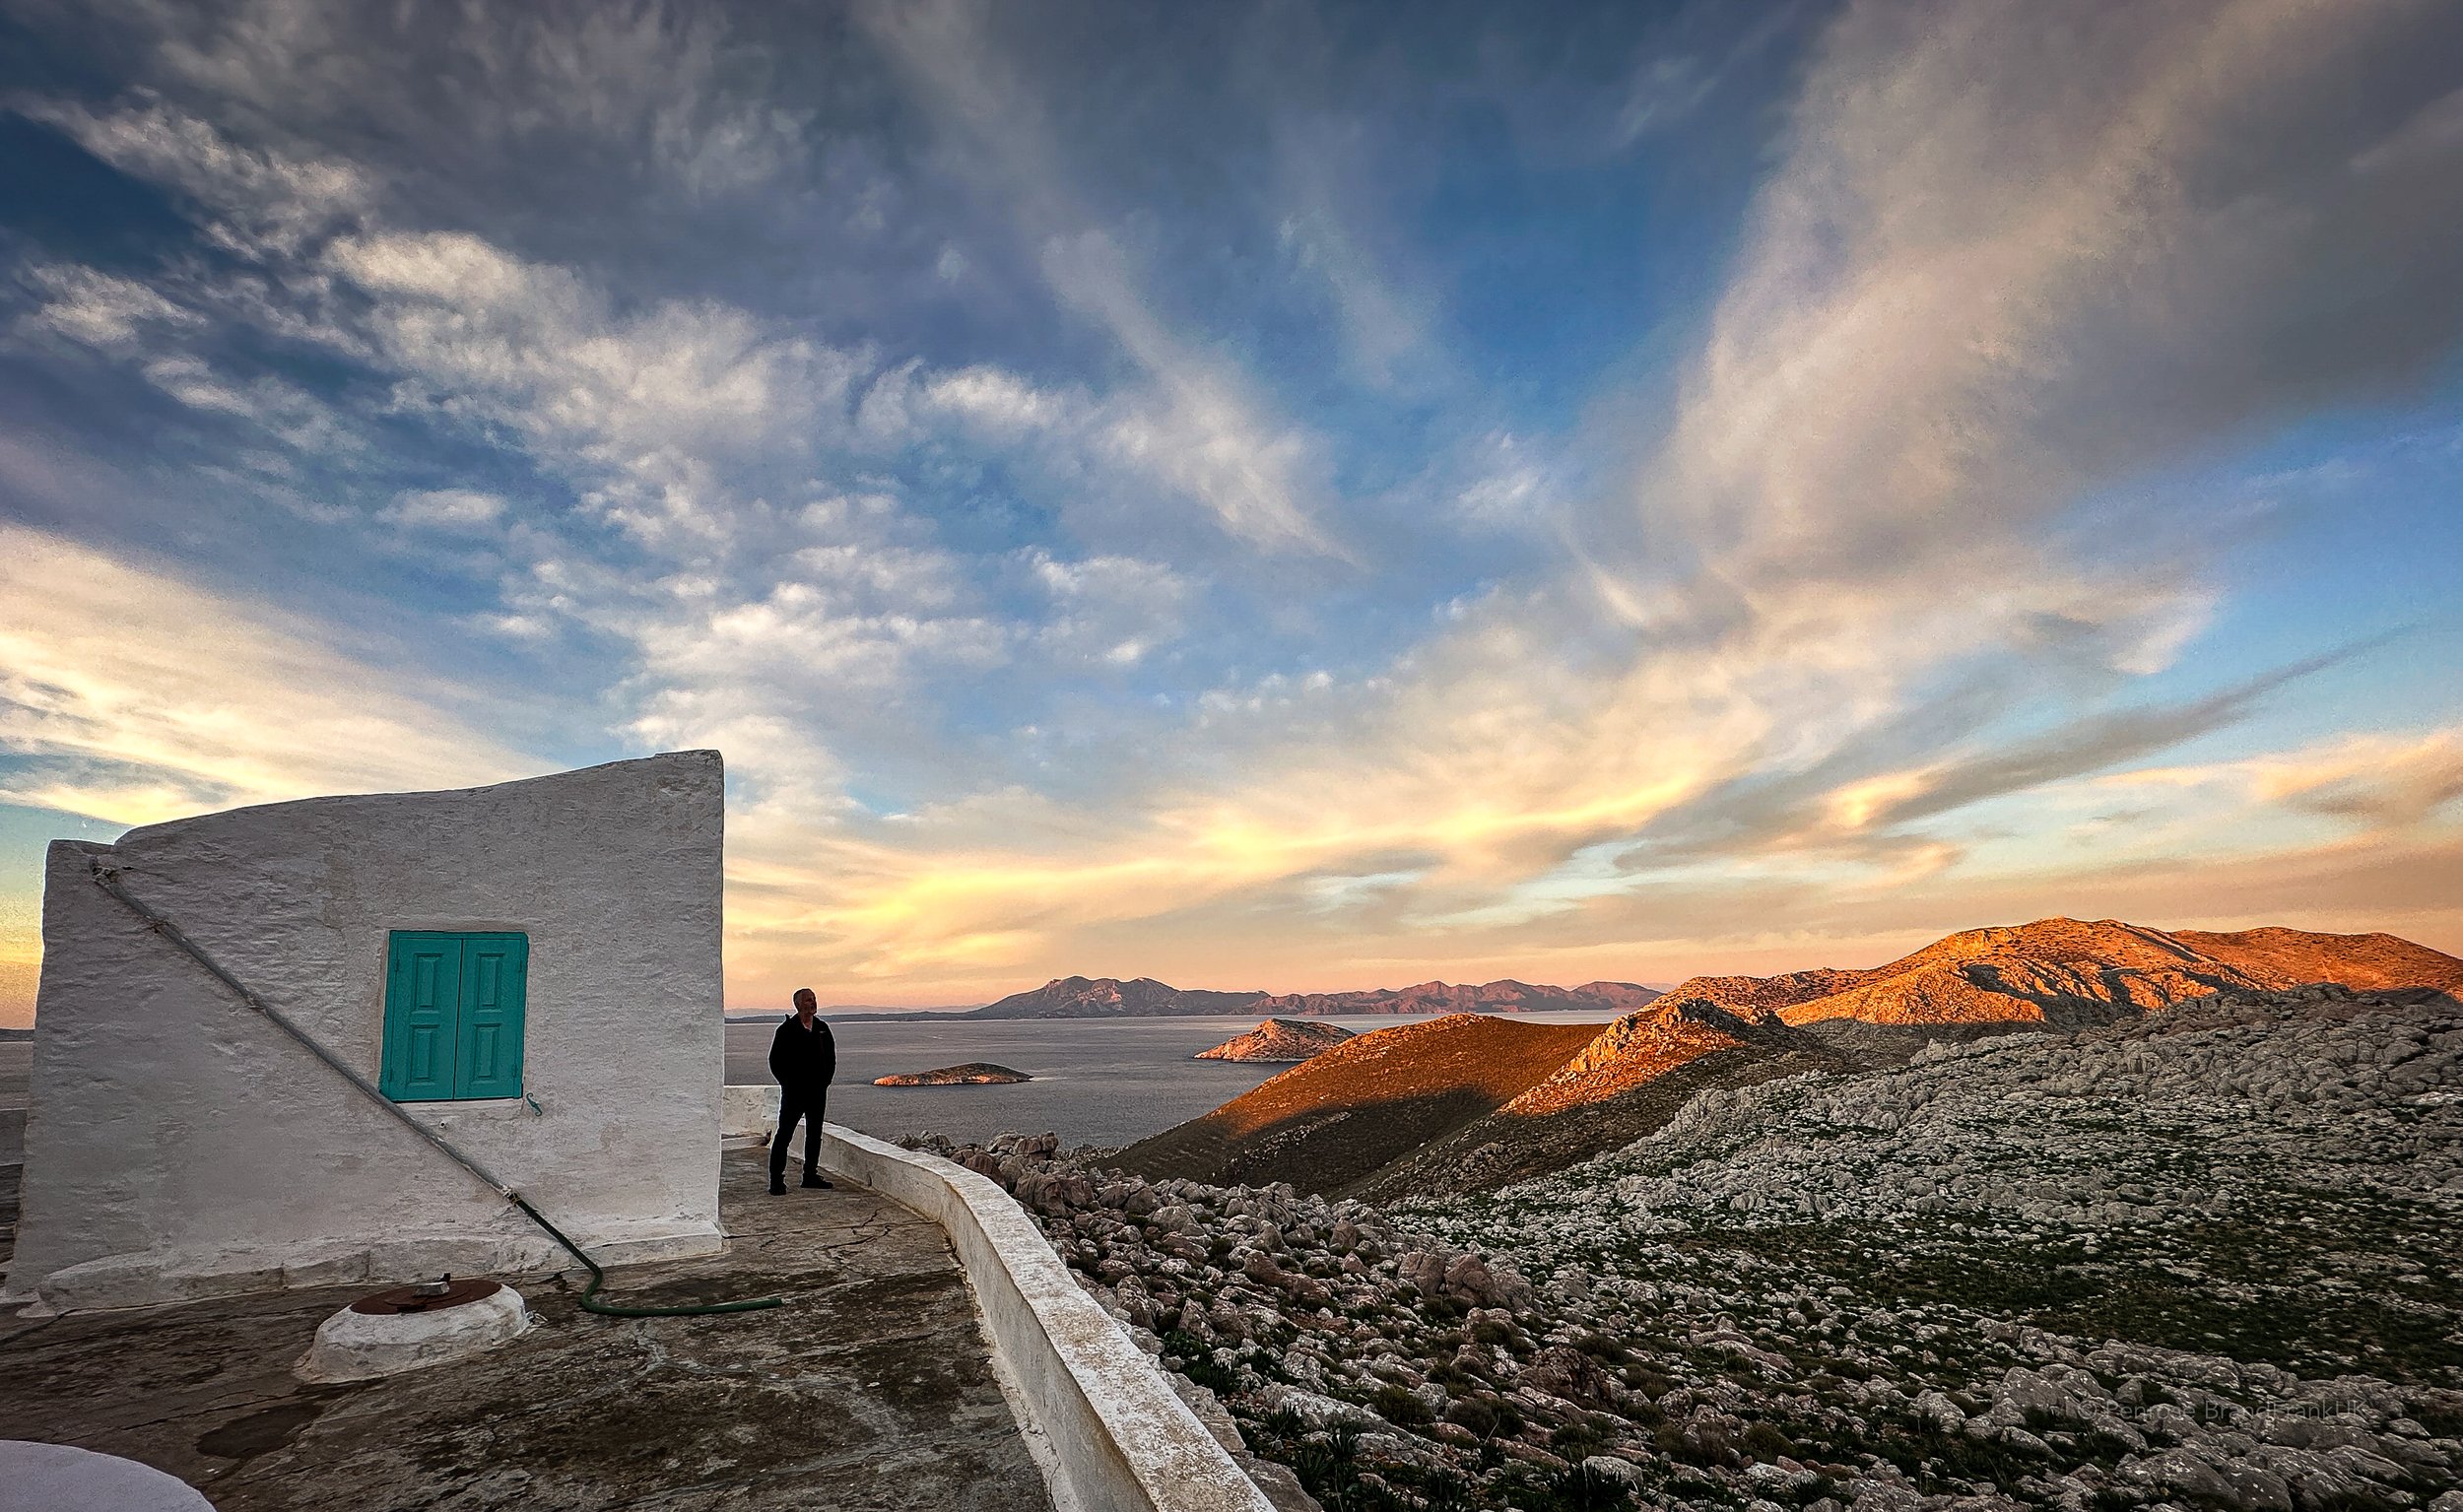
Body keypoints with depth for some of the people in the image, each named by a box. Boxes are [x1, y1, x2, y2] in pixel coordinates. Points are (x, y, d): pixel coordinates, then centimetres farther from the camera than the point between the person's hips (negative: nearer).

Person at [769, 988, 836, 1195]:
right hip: (793, 1092, -5)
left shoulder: (822, 1028, 8)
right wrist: (788, 1084, -7)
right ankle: (776, 1181, -1)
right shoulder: (787, 1029, -7)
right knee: (784, 1135, -4)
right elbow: (775, 1061, -4)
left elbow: (831, 1057, 17)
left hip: (818, 1092, 5)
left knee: (815, 1135, 11)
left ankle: (810, 1176, 20)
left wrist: (825, 1081, 8)